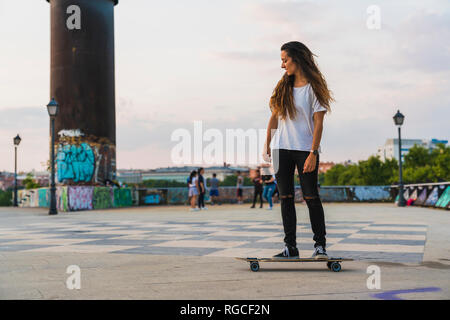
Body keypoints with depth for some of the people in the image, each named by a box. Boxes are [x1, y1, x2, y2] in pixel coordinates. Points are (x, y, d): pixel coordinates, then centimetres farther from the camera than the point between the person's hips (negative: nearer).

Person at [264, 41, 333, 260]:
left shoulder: (313, 87, -3)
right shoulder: (284, 86, 14)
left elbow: (318, 123, -8)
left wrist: (313, 153, -16)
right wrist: (268, 146, 13)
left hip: (305, 149, -5)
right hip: (282, 149, 5)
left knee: (311, 197, -5)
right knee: (286, 198, 3)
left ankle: (320, 245, 3)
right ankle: (290, 247, 6)